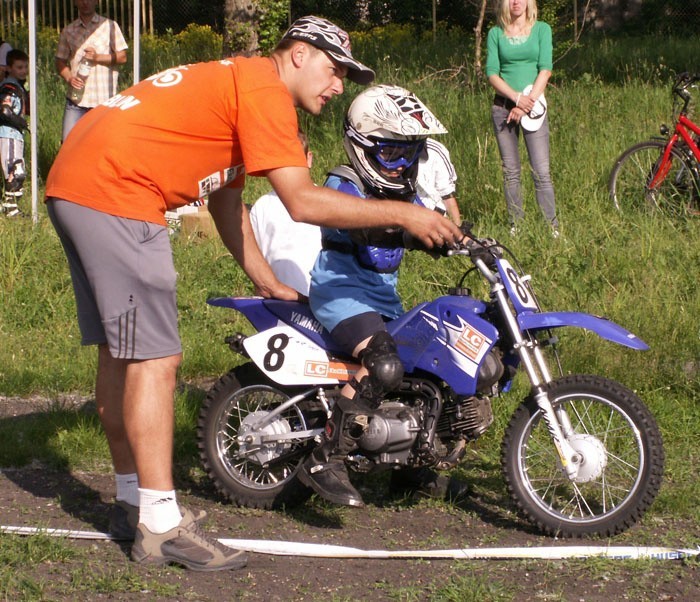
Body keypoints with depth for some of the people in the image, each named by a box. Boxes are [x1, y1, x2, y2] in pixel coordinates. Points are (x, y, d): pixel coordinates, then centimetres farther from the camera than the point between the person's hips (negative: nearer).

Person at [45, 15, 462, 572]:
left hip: (75, 181, 11)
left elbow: (227, 202, 31)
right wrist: (404, 215, -11)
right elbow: (303, 203, -17)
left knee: (120, 353, 17)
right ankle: (161, 526, -9)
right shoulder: (265, 91, -9)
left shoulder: (232, 84, 23)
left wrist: (266, 280, 34)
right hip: (117, 195, -11)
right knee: (156, 359, -10)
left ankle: (133, 501, 26)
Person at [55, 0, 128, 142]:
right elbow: (60, 62, 13)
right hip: (76, 97, 2)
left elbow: (122, 57, 2)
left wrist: (98, 57, -12)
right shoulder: (68, 31, 11)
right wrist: (69, 78, -7)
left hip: (104, 99, -2)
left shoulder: (109, 26, 5)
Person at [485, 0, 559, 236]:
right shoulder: (495, 33, 6)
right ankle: (515, 225, 10)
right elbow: (492, 73, -1)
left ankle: (552, 227, -6)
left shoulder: (541, 29, 4)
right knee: (511, 172, 4)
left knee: (542, 172, -8)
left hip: (533, 105, -2)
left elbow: (545, 69, -4)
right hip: (503, 107, 2)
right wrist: (517, 97, -15)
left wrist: (528, 102, -13)